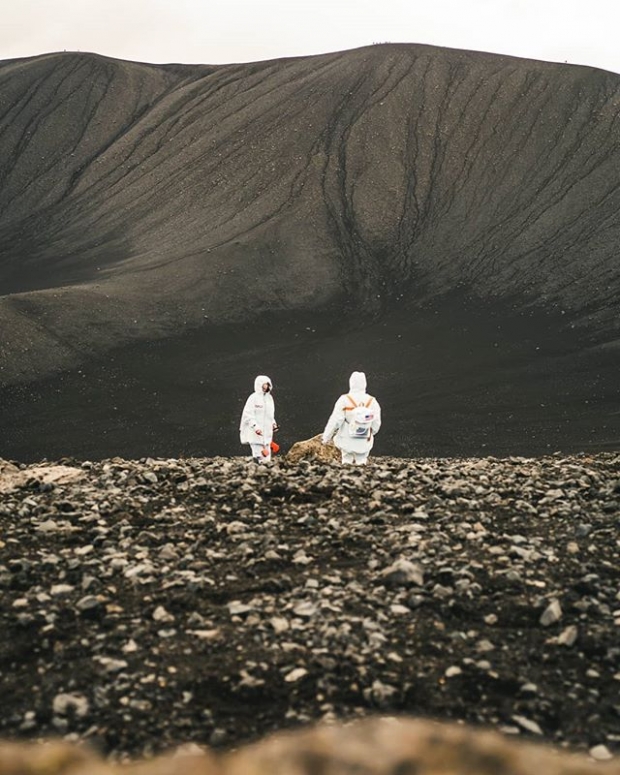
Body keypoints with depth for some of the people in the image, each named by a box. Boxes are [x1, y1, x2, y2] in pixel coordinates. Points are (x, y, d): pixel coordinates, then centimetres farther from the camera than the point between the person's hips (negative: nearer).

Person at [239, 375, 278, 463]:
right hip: (256, 433, -7)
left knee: (266, 458, 7)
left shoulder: (269, 398, 15)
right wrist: (255, 426, -22)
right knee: (258, 458, -12)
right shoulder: (254, 398, -8)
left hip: (267, 433, 7)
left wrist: (273, 423, 9)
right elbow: (248, 415, -13)